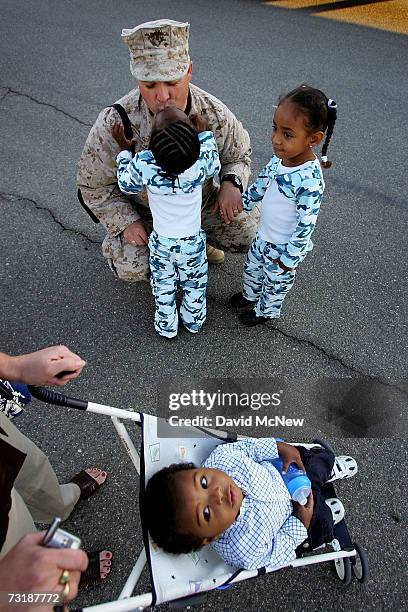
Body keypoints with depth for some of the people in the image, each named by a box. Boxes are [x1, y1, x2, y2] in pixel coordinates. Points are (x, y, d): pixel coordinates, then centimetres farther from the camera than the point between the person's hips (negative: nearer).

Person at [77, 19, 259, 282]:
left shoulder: (215, 115, -19)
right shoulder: (115, 124, -27)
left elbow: (239, 155, 1)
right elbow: (93, 184, -13)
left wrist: (231, 182, -22)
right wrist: (126, 221, -23)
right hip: (142, 210, -2)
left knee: (251, 232, -7)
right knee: (131, 267, -25)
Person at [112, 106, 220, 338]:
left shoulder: (143, 164, -30)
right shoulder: (202, 160, -28)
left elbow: (126, 185, -7)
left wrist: (125, 151, 2)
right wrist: (204, 133, 5)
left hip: (161, 242, 0)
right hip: (193, 241, 0)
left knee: (163, 286, 24)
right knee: (195, 284, 26)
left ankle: (166, 327, 43)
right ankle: (194, 321, 47)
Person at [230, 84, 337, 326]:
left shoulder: (310, 181, -34)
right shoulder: (280, 158, -12)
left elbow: (306, 225, -27)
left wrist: (290, 257, -19)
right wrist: (243, 204, 16)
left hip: (283, 247, -7)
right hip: (264, 236, 7)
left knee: (276, 281, 20)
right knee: (252, 267, 29)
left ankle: (266, 311, 47)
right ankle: (250, 295, 57)